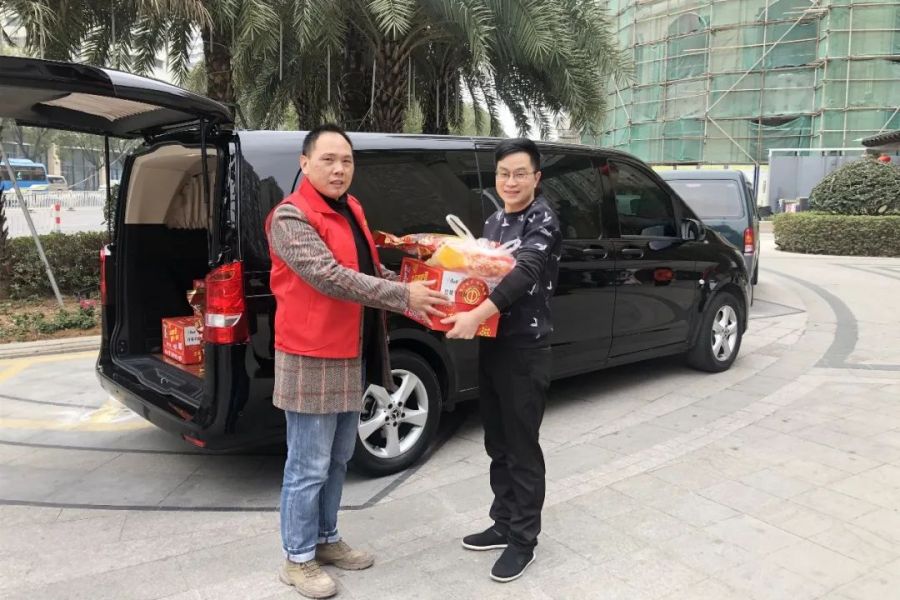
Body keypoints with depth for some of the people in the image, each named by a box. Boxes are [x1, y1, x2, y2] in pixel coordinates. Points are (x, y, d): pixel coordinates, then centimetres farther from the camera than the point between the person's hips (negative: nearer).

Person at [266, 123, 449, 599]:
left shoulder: (350, 211, 13)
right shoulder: (290, 217, -15)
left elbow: (371, 270, 21)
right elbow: (329, 277, -26)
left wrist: (412, 286, 6)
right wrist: (403, 297, -26)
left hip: (352, 357, 9)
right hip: (312, 361, -9)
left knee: (338, 460, 19)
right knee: (308, 467, 2)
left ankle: (326, 539, 36)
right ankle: (298, 559, 19)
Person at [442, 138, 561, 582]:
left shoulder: (543, 220, -10)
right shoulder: (493, 222, 14)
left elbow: (524, 272, -26)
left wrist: (475, 315, -38)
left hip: (525, 348, -7)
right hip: (491, 343, 7)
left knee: (521, 447, 1)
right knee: (497, 444, 15)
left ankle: (523, 539, 15)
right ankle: (504, 523, 29)